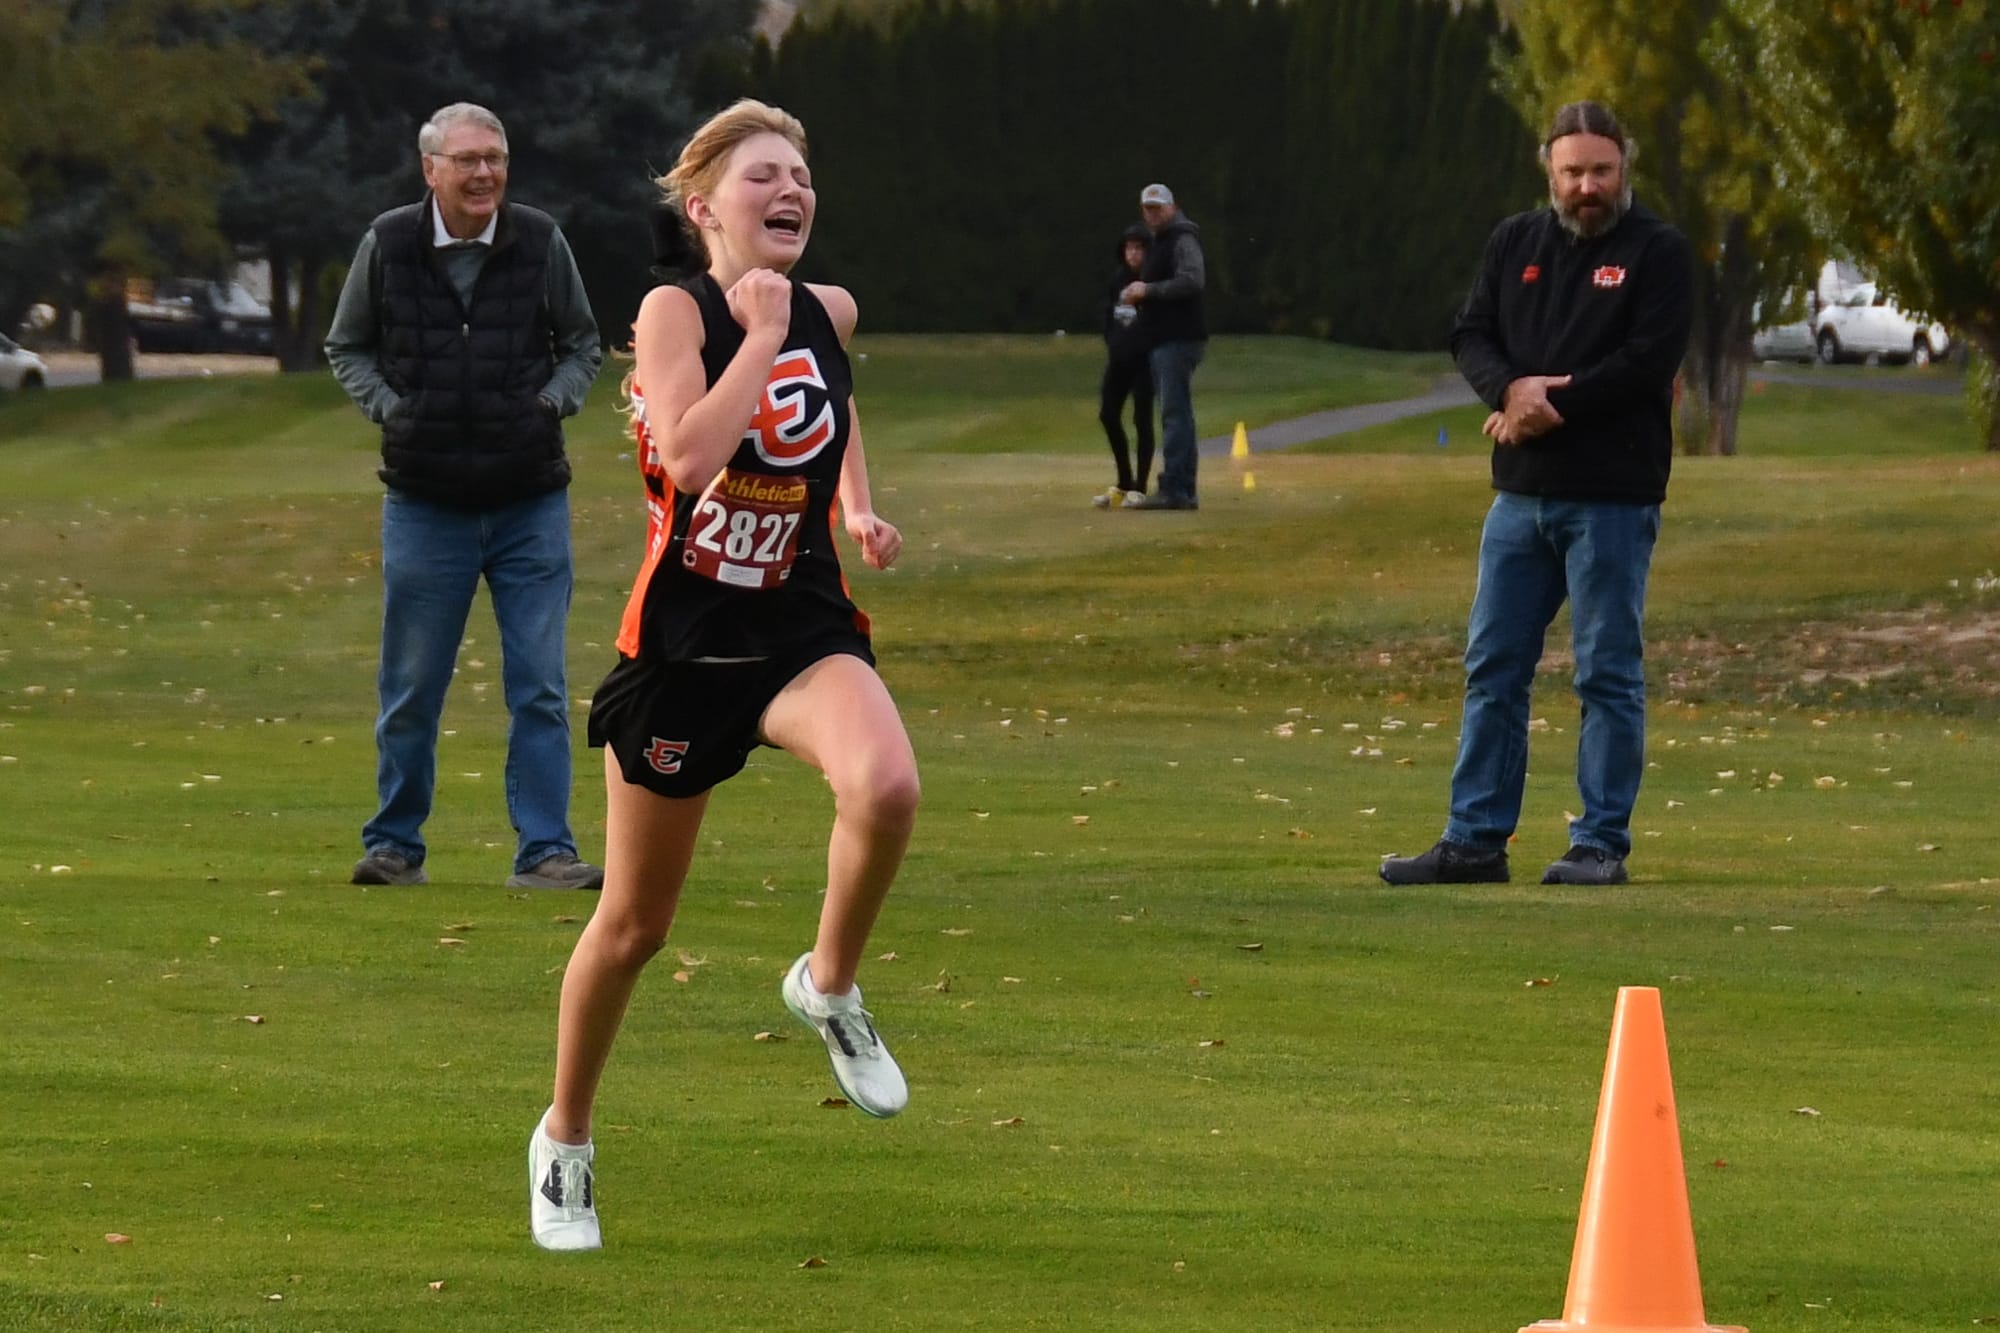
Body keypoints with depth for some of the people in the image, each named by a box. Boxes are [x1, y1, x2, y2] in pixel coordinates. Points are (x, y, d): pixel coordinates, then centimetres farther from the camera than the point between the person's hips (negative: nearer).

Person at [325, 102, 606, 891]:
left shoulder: (541, 243, 0)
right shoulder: (387, 247, -2)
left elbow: (582, 343, 14)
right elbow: (346, 347, 12)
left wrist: (555, 402, -3)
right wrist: (386, 408, -4)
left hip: (530, 504, 0)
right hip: (424, 506, 0)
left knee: (540, 687, -1)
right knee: (411, 688, 6)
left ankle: (544, 850, 3)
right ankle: (394, 846, 19)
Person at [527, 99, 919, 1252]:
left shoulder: (831, 313, 3)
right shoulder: (675, 311, -11)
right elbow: (689, 456, -28)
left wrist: (862, 509, 14)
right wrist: (762, 330, -21)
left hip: (805, 625, 3)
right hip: (685, 637, -3)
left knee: (886, 785, -32)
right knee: (635, 924, 8)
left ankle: (830, 986, -4)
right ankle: (566, 1137, 31)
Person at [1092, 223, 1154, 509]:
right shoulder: (1118, 279, 9)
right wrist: (1111, 344, 9)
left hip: (1145, 359, -7)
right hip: (1119, 358, 7)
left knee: (1142, 420, -3)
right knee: (1108, 415, 8)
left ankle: (1139, 488, 4)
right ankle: (1124, 484, 20)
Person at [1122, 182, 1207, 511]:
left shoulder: (1182, 240, -9)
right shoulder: (1160, 241, 22)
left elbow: (1192, 281, -24)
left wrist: (1149, 290, -20)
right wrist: (1140, 294, 9)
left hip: (1179, 338, -11)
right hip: (1163, 341, 11)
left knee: (1175, 413, -14)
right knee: (1176, 414, 11)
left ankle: (1173, 489, -19)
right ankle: (1184, 492, 14)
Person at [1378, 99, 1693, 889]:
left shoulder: (1657, 253, -4)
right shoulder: (1515, 243, 13)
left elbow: (1649, 360, -14)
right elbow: (1471, 335, 7)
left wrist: (1552, 407, -15)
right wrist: (1512, 391, -14)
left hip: (1613, 500, -5)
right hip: (1521, 493, 5)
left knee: (1608, 674, -1)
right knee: (1493, 668, 6)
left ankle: (1602, 844, 5)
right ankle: (1475, 840, 11)